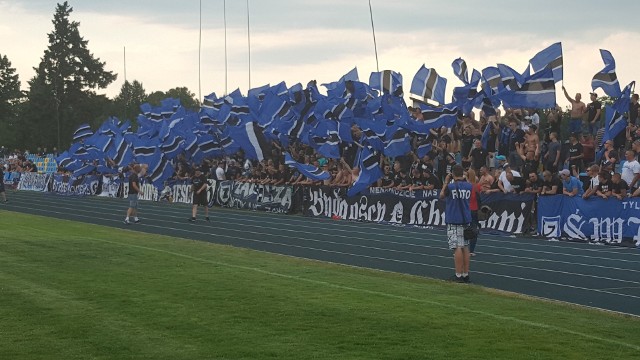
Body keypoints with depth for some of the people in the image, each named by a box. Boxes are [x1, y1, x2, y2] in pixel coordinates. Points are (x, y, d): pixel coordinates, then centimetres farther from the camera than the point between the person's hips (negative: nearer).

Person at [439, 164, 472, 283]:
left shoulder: (451, 186, -12)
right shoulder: (468, 186, 1)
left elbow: (441, 196, 4)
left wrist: (446, 182, 10)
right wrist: (463, 179, 15)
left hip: (453, 221, -5)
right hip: (466, 220, 5)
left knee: (457, 248, -6)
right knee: (465, 247, 10)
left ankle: (459, 275, -7)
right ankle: (465, 275, 13)